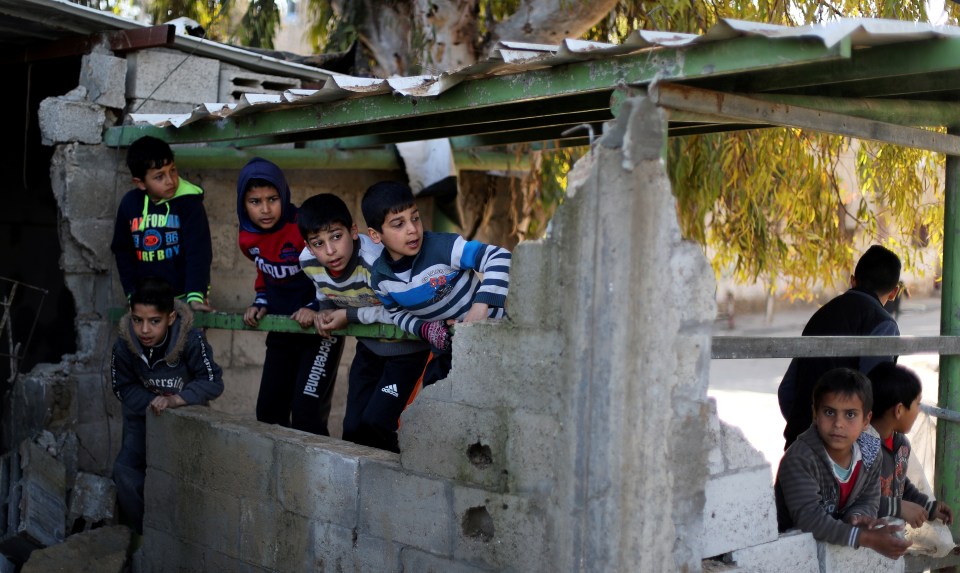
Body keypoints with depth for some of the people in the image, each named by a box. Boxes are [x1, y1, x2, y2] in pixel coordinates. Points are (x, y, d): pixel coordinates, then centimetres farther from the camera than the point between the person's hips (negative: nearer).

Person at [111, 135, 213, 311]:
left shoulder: (188, 201, -14)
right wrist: (132, 294, 2)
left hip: (184, 296, -4)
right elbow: (122, 250, 9)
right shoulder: (130, 203, -2)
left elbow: (198, 251, -18)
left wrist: (195, 296, -28)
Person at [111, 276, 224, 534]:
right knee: (126, 469, -11)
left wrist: (175, 400, -35)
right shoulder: (124, 345, -20)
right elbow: (124, 388, -6)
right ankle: (144, 532, 7)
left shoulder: (191, 340, -29)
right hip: (143, 414, 3)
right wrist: (152, 402, -24)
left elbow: (213, 382, -24)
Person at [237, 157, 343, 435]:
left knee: (306, 412, -15)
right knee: (269, 409, 11)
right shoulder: (248, 237, -2)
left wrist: (317, 308, -23)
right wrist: (261, 304, 3)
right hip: (282, 329, 7)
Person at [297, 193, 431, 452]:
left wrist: (351, 316, -26)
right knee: (352, 427, 6)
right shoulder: (308, 262, -14)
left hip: (406, 346, -6)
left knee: (375, 423, -13)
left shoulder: (377, 262, -35)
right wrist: (325, 311, -14)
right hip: (369, 345, 6)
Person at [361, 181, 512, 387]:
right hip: (446, 348, 5)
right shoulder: (381, 279, -11)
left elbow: (499, 257, -32)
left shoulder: (442, 247, -28)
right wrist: (425, 330, -14)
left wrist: (481, 306, -44)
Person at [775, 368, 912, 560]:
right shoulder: (799, 459, -25)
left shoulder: (870, 455, -6)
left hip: (839, 544, 6)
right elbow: (808, 516, -31)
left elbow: (869, 500, 4)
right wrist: (868, 538, -37)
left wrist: (856, 517, -20)